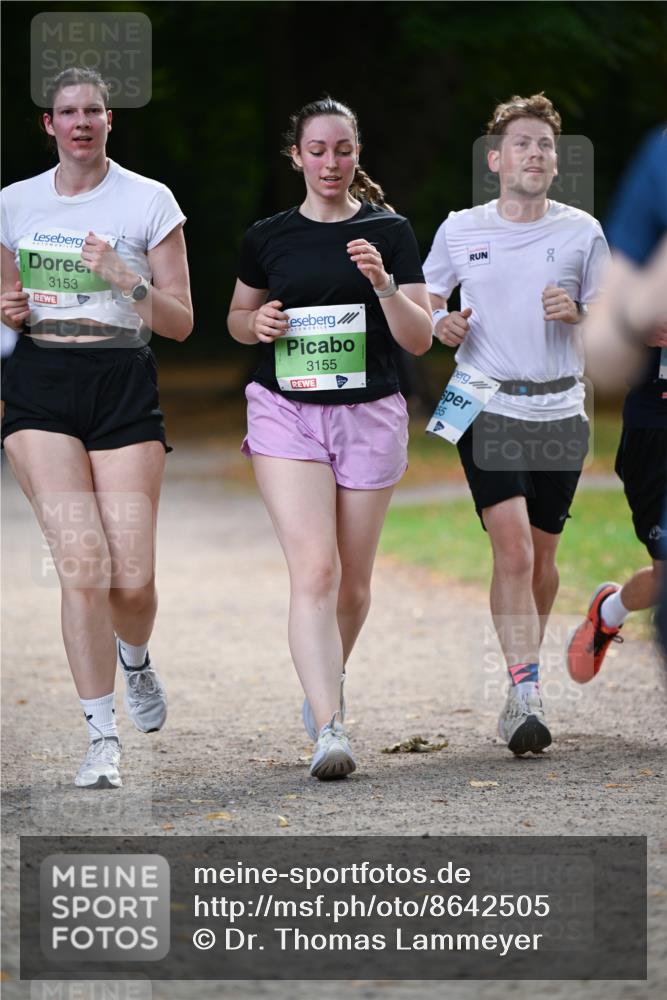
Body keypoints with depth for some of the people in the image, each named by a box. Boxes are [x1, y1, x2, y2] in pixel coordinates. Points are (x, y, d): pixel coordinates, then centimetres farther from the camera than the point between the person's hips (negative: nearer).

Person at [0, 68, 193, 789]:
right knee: (82, 564, -15)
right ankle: (102, 737, -8)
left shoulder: (148, 201, 3)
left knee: (132, 579, -7)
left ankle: (135, 661, 30)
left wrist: (125, 278, -14)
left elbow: (180, 323, 2)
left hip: (123, 387, -1)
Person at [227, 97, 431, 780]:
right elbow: (237, 318, 20)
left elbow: (420, 341, -2)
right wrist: (257, 323, -3)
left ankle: (325, 685, 38)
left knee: (353, 581, 10)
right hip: (286, 414, -1)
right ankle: (330, 730, -23)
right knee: (314, 570, -16)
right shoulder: (268, 237, 6)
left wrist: (384, 284, -19)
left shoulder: (388, 231, 2)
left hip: (370, 416, 1)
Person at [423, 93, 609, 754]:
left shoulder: (582, 232, 4)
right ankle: (525, 696, -21)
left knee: (541, 559, 10)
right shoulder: (459, 230, 4)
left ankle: (526, 672, 31)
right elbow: (423, 300, 17)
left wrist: (577, 314, -11)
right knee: (512, 551, -17)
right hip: (488, 406, -2)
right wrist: (441, 323, -5)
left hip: (559, 410, 2)